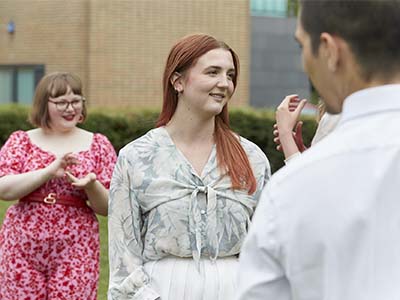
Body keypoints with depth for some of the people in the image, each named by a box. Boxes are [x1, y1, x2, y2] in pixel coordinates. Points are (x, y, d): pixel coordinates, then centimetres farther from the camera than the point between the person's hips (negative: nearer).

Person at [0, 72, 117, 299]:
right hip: (22, 252, 1)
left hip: (75, 253, 0)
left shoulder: (98, 145, 7)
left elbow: (107, 208, 5)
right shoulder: (21, 141, 7)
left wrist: (90, 186, -16)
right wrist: (50, 171, -17)